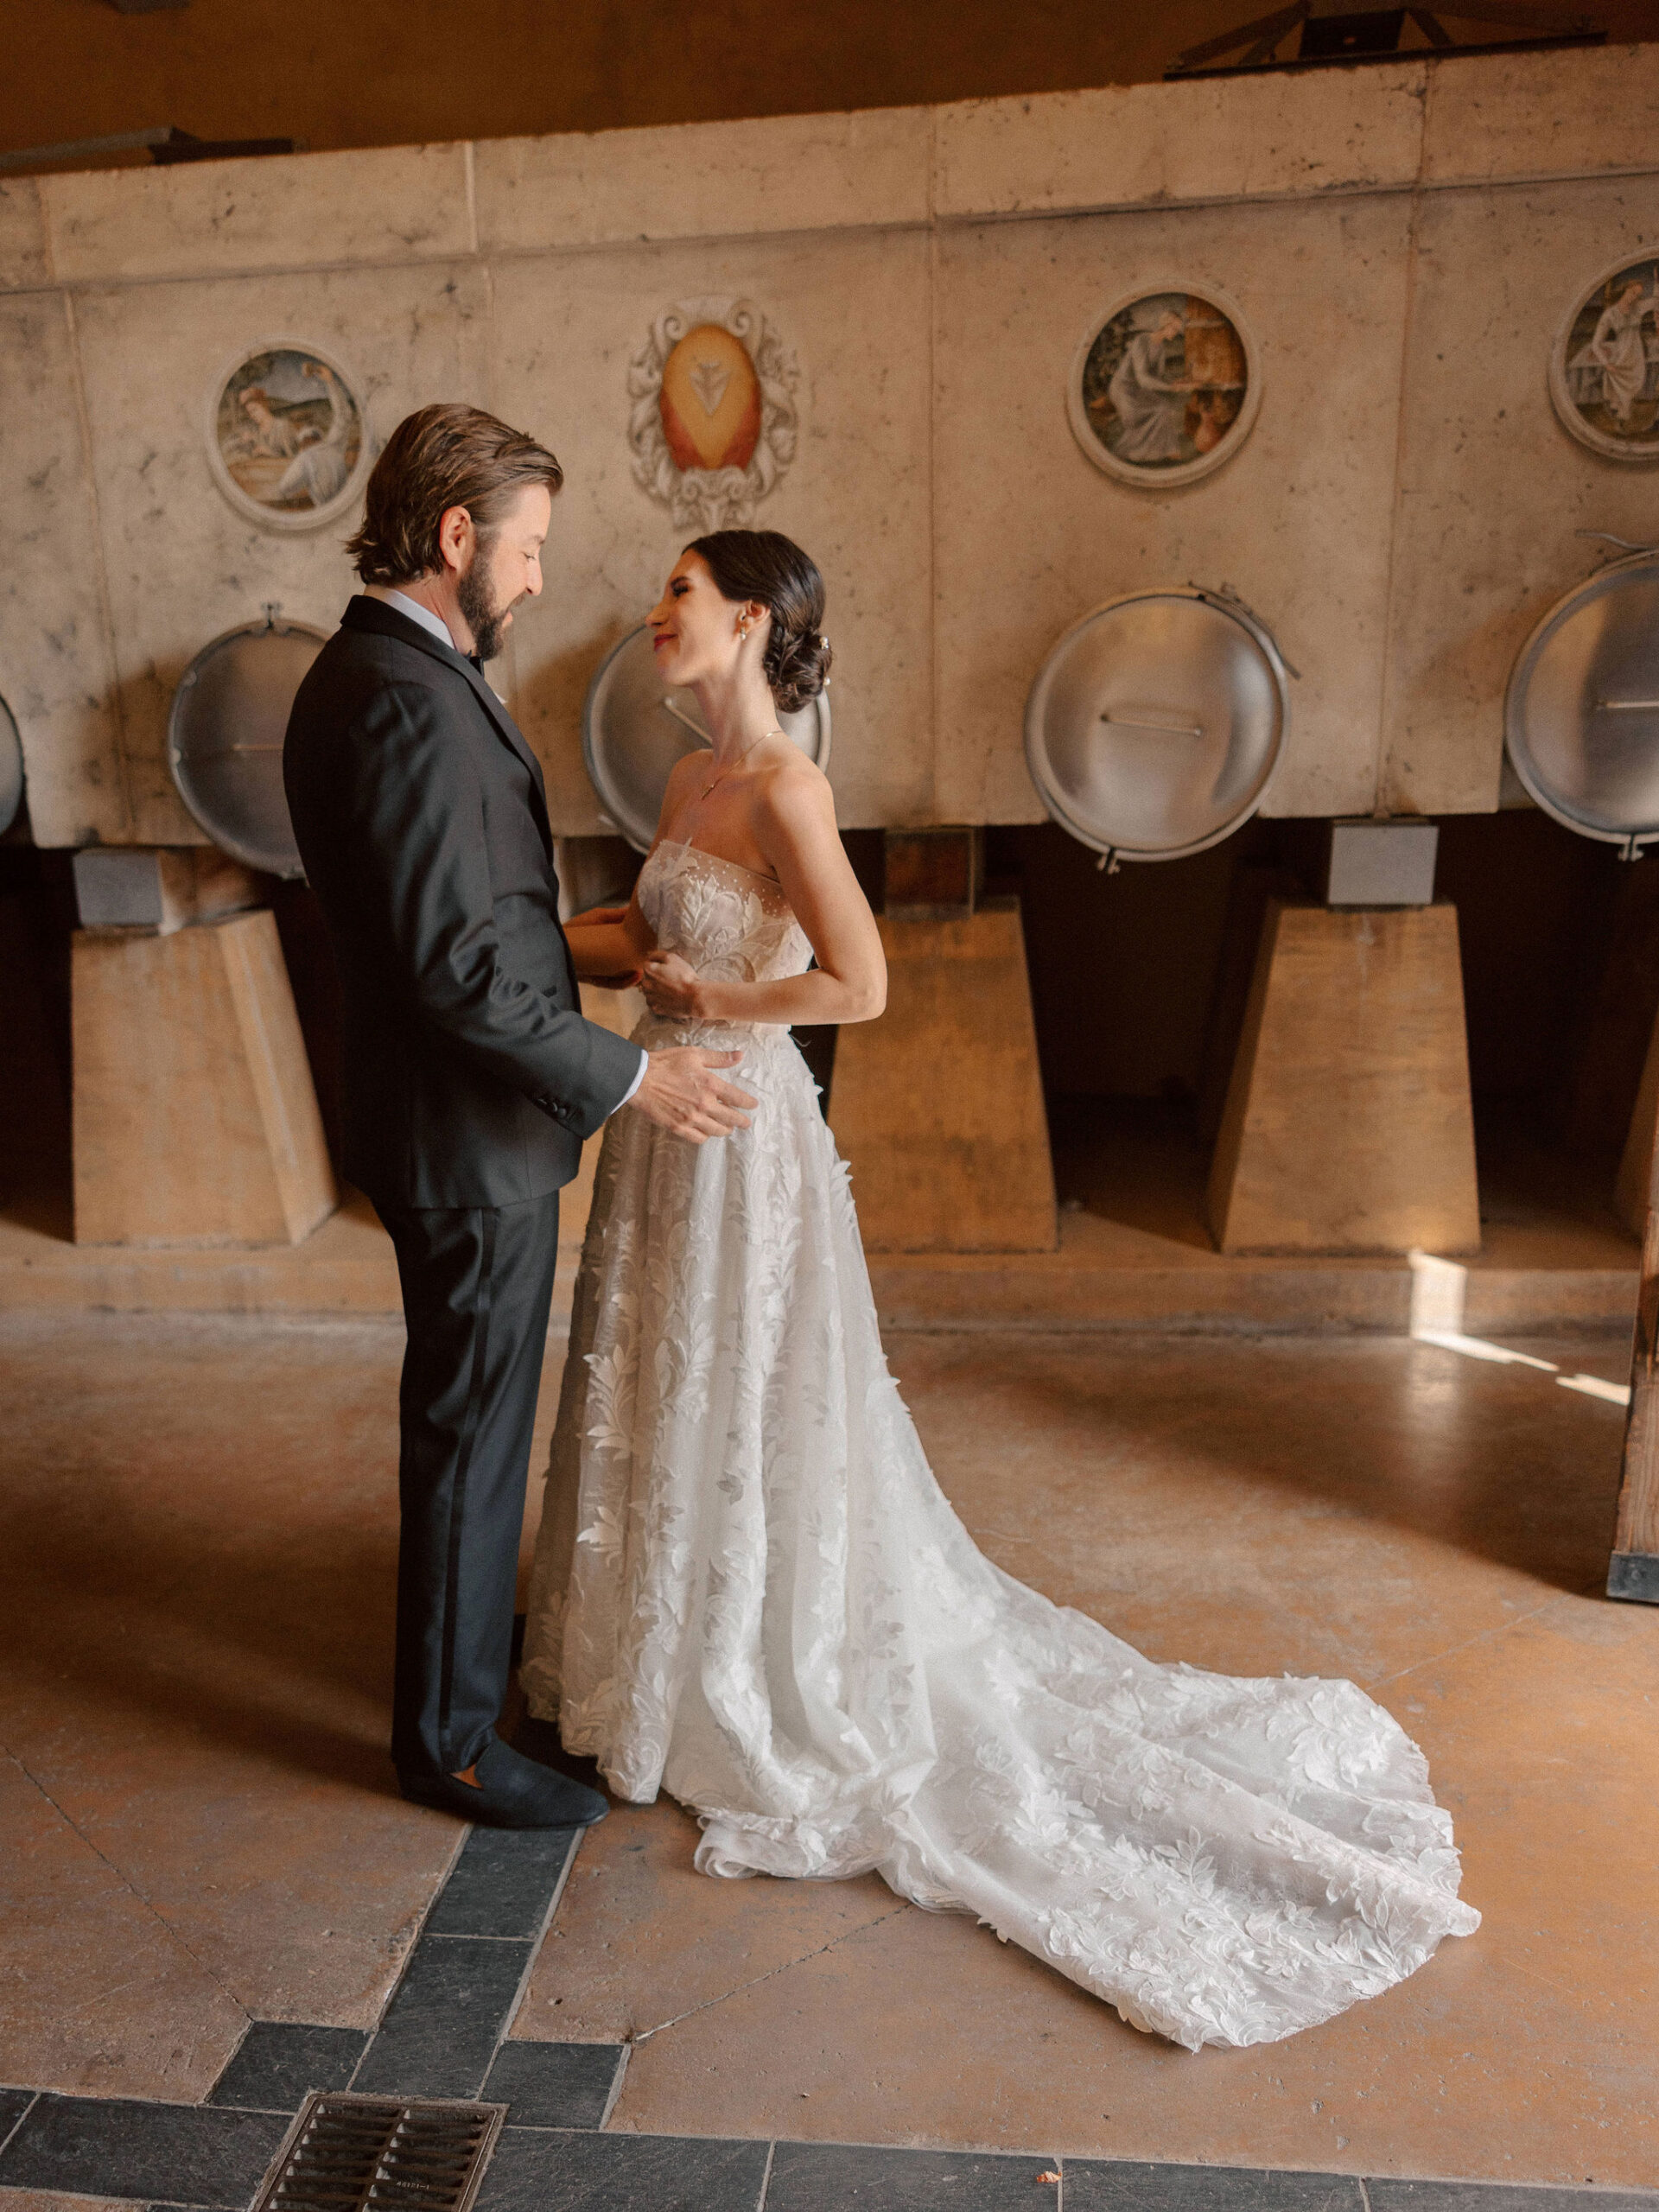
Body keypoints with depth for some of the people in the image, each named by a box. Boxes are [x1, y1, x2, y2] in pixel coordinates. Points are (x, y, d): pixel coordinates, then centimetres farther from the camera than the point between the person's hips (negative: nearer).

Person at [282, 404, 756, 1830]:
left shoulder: (371, 673, 11)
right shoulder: (408, 699, -22)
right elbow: (455, 964, -27)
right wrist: (627, 1077, -20)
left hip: (464, 1125, 10)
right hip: (467, 1138, -10)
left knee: (474, 1417, 24)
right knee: (472, 1432, 4)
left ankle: (473, 1633, 44)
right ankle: (450, 1737, 22)